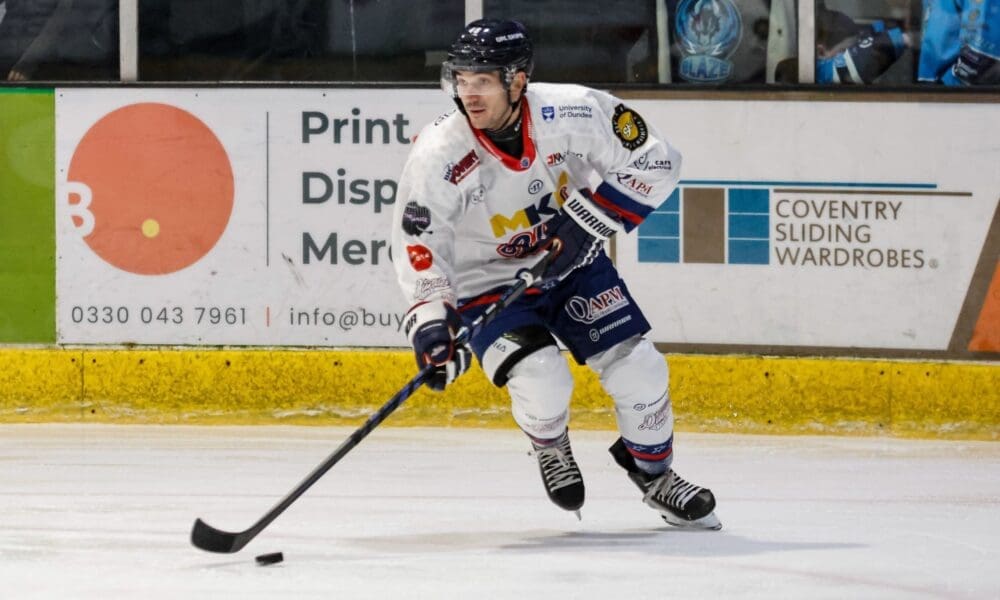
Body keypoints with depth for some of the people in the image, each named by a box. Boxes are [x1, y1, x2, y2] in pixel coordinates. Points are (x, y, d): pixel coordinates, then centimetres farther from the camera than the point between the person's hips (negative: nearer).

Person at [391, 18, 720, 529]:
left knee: (638, 369, -4)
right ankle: (550, 449, 15)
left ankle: (655, 475, 25)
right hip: (489, 286, -2)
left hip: (572, 265, 2)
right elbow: (421, 253, -20)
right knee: (543, 385, -22)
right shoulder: (437, 156, -26)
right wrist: (431, 323, -33)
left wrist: (590, 220, -20)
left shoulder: (576, 112, -23)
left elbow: (654, 162, -13)